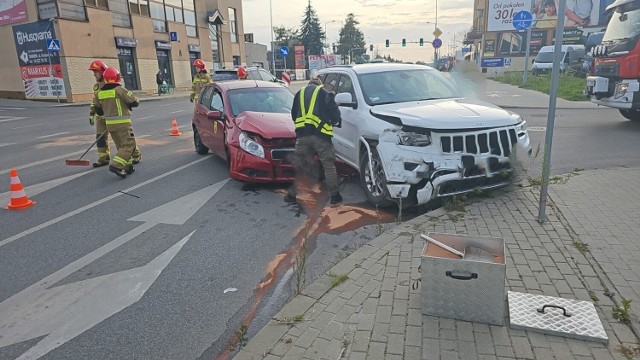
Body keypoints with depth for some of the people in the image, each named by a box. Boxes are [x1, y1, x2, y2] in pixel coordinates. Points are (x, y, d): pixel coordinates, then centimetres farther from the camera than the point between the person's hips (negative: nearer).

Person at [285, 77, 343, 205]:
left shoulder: (299, 94, 24)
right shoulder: (325, 93, 13)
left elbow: (293, 114, 25)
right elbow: (334, 111, 5)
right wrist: (335, 121, 25)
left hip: (302, 135, 3)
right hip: (321, 134, -2)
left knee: (298, 166, 11)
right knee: (329, 166, 7)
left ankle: (292, 194, 14)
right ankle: (335, 195, 10)